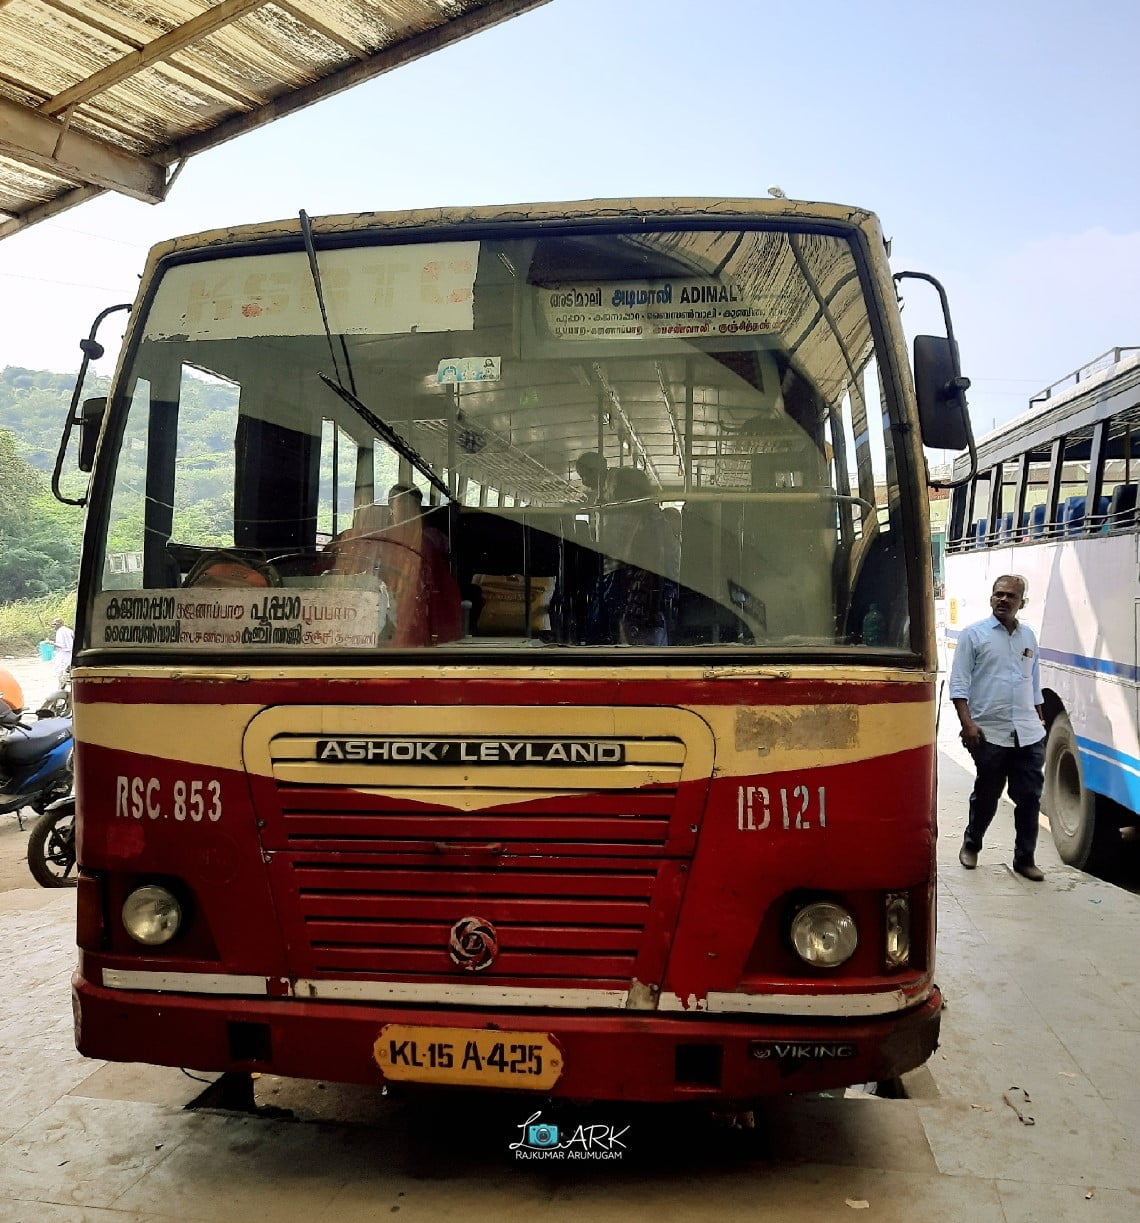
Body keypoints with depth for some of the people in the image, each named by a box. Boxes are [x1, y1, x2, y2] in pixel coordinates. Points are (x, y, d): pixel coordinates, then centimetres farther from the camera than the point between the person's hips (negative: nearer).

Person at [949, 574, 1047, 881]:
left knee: (1029, 798, 4)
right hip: (990, 733, -4)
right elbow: (959, 683, -6)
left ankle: (1025, 858, 17)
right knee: (986, 797, 8)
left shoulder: (1028, 636, 13)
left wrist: (1039, 719, 17)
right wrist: (967, 723, -14)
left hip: (1029, 735, 4)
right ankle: (971, 844, 30)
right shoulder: (974, 635, -2)